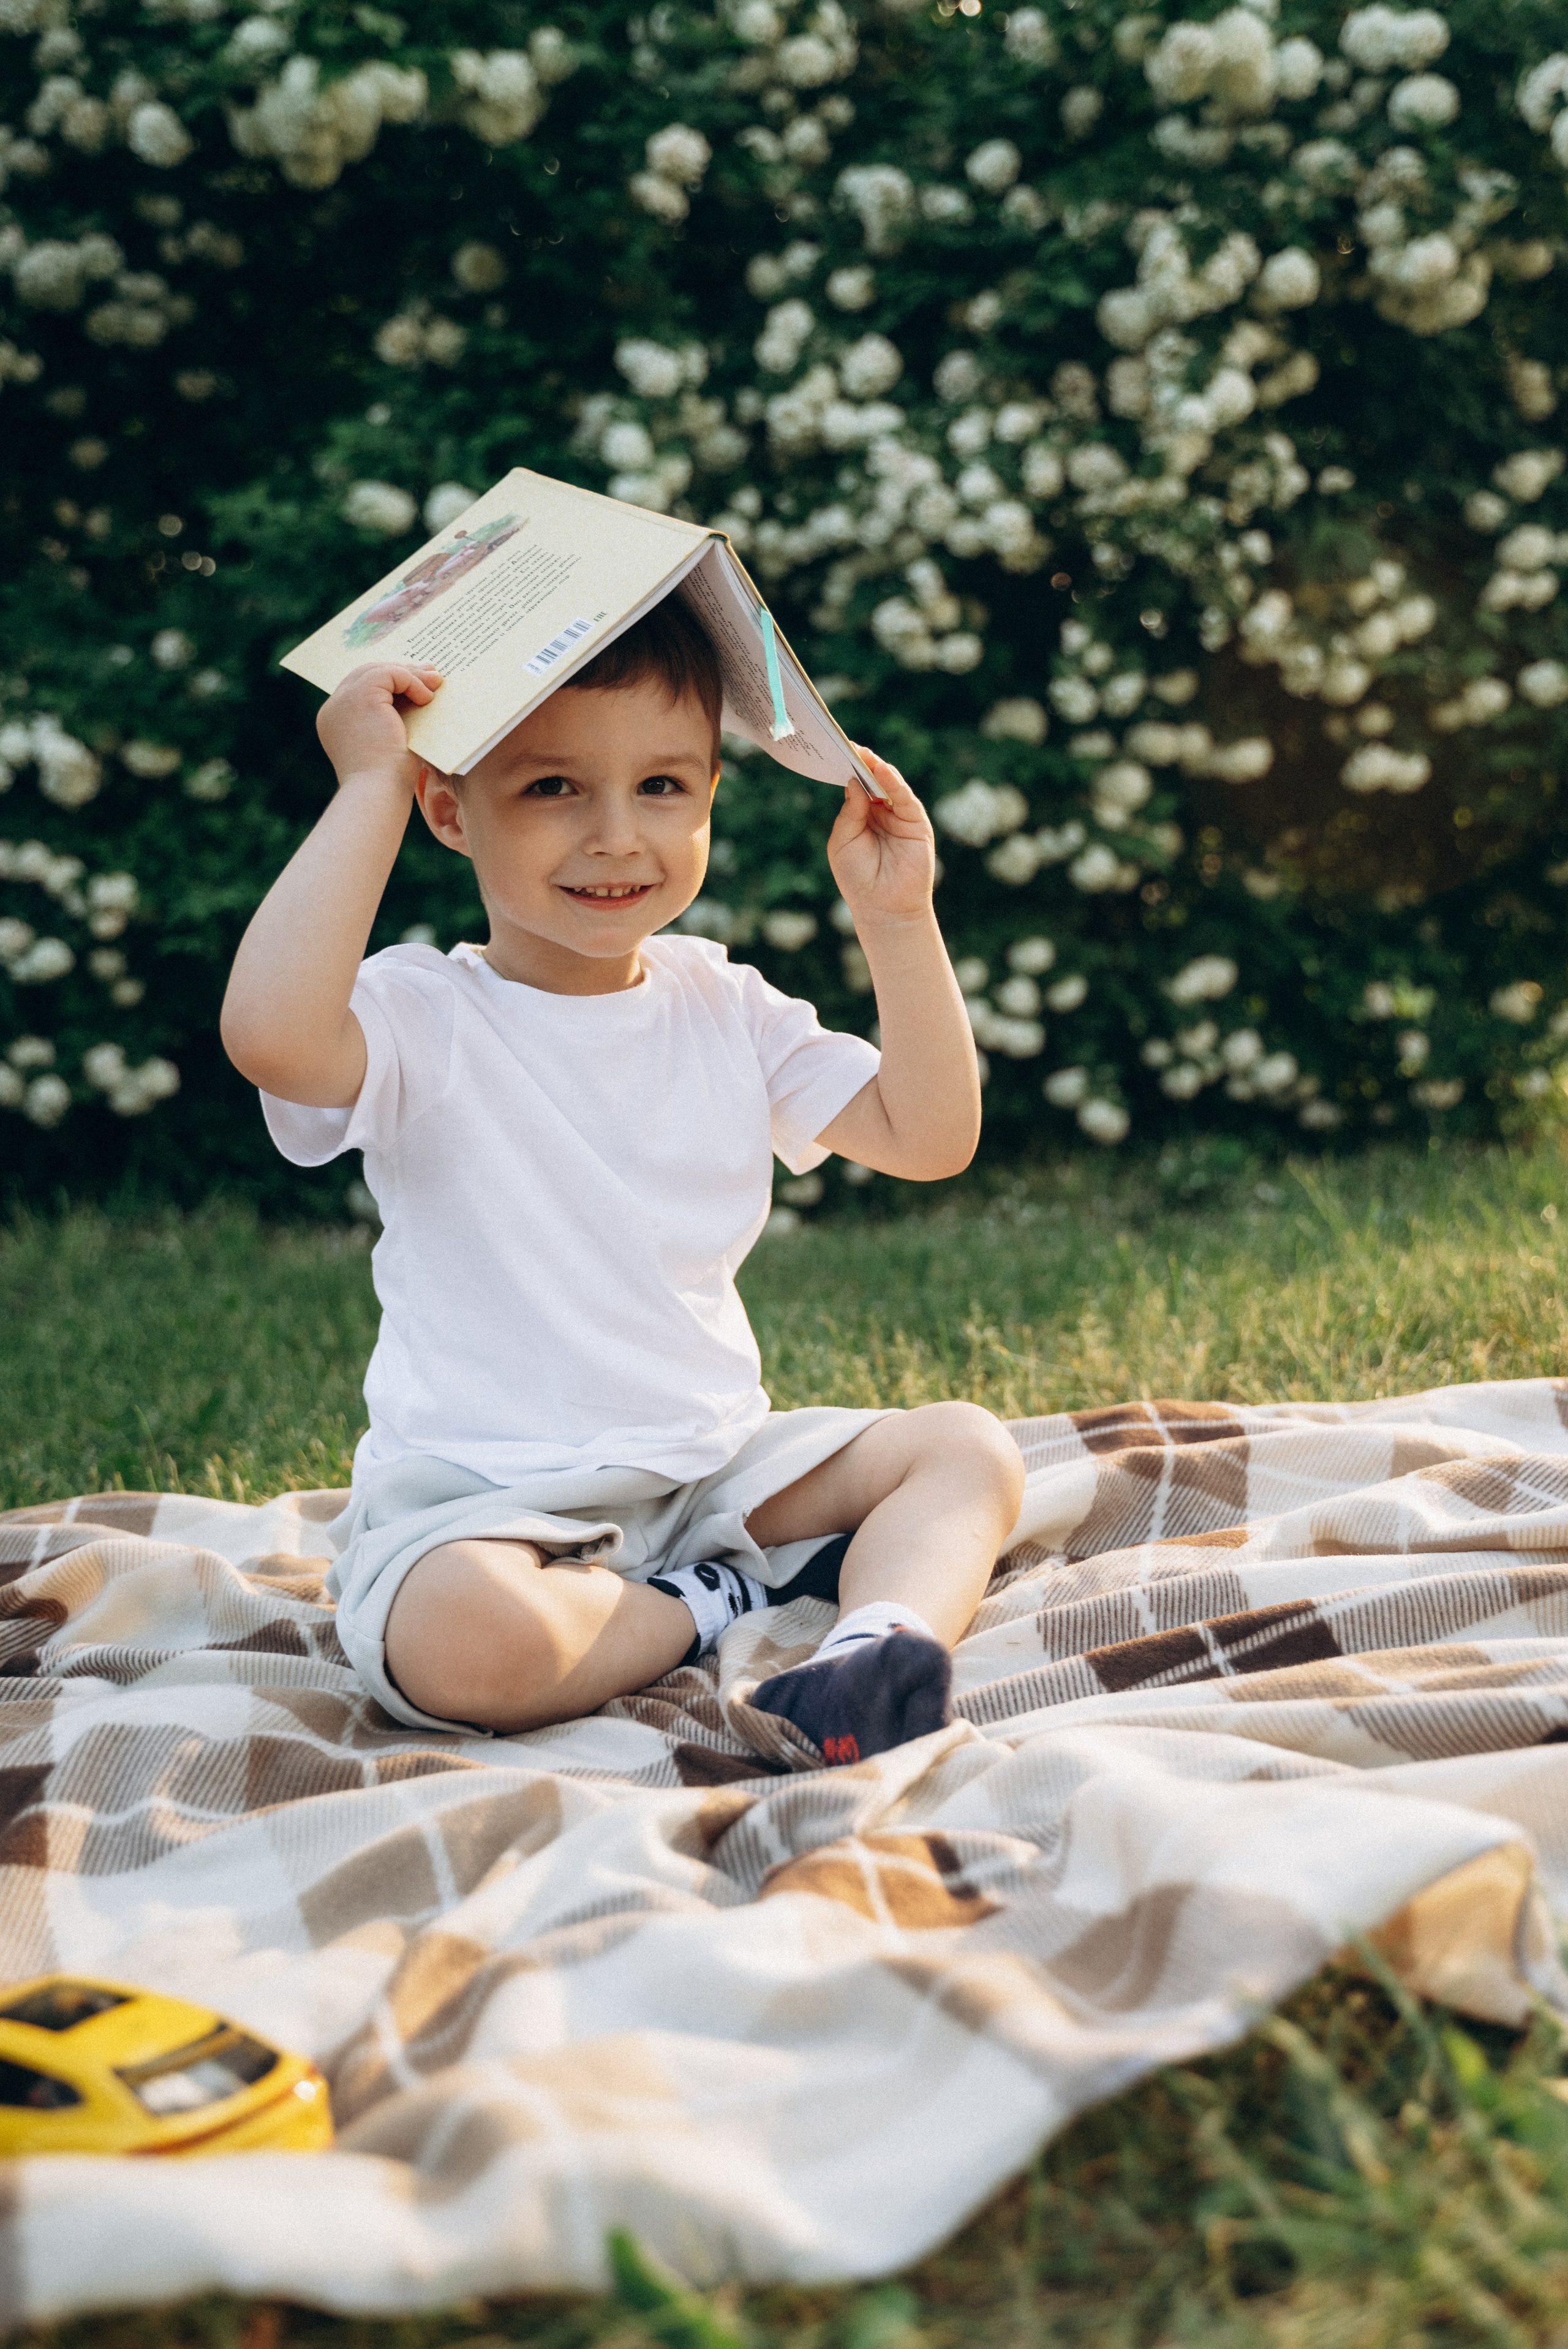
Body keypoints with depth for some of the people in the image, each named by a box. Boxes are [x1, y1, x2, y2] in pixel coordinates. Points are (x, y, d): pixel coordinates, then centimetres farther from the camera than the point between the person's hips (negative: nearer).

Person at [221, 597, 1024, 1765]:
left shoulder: (728, 1007, 7)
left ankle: (885, 1633, -31)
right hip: (485, 1499, -6)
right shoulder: (421, 1021, -12)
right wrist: (369, 786, -28)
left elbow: (931, 1137, 6)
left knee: (968, 1445, -5)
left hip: (718, 1465, 6)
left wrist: (898, 919, -3)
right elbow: (270, 1029, -36)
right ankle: (721, 1605, -12)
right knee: (463, 1635, -36)